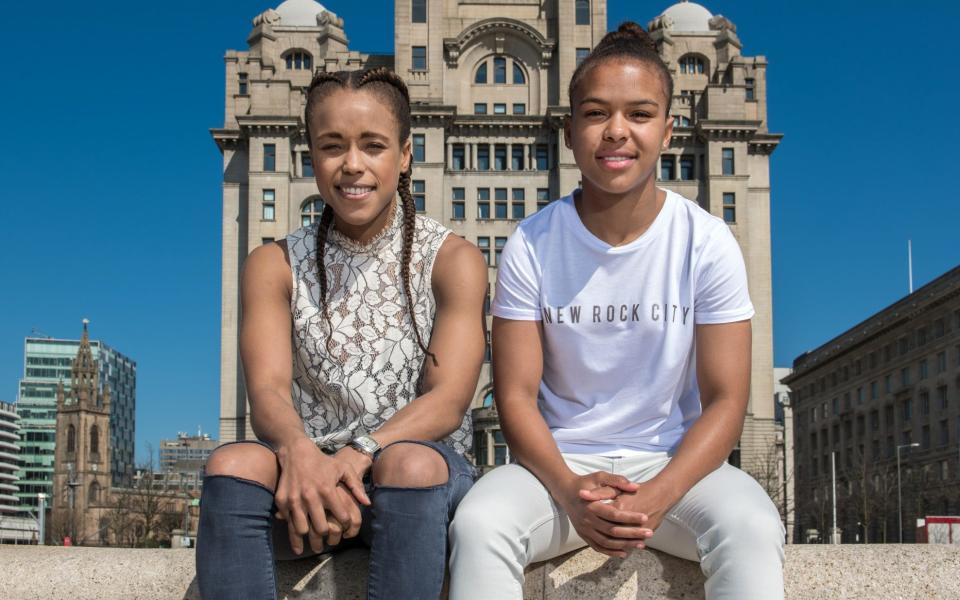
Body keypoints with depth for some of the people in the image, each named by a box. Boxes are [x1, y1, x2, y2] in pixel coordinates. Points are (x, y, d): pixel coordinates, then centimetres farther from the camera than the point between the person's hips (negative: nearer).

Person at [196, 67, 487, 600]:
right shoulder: (274, 266, 7)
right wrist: (301, 453, -33)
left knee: (411, 464, -36)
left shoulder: (452, 260, 2)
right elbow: (267, 391, -9)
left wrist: (359, 454, -29)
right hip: (308, 471, 2)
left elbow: (448, 400, -10)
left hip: (423, 462, -1)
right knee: (233, 464, -30)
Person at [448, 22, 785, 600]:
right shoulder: (532, 245, -3)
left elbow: (726, 399, -5)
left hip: (672, 463, 0)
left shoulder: (706, 242, -4)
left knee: (753, 527, -31)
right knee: (477, 524, -30)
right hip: (560, 464, 0)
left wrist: (656, 496, -22)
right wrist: (569, 490, -22)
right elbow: (516, 394, -3)